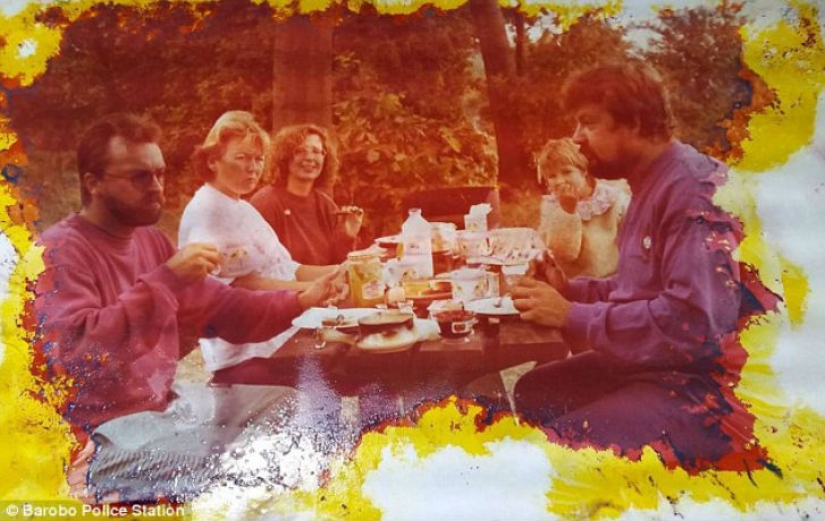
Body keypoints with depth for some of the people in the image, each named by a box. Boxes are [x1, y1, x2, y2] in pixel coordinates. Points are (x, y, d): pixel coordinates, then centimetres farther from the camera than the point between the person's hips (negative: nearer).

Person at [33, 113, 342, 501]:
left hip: (166, 403, 9)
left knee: (289, 403, 11)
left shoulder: (150, 240, 10)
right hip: (103, 434, -9)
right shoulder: (60, 251, -17)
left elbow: (220, 307, 10)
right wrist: (165, 279, -32)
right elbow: (73, 355, -31)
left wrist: (300, 302, -4)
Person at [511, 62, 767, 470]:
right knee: (531, 392, 13)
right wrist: (568, 290, 3)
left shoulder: (695, 190, -19)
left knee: (564, 446, -26)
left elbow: (695, 324, -30)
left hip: (710, 384, -10)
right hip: (650, 366, 10)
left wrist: (572, 316, -22)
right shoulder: (653, 184, 14)